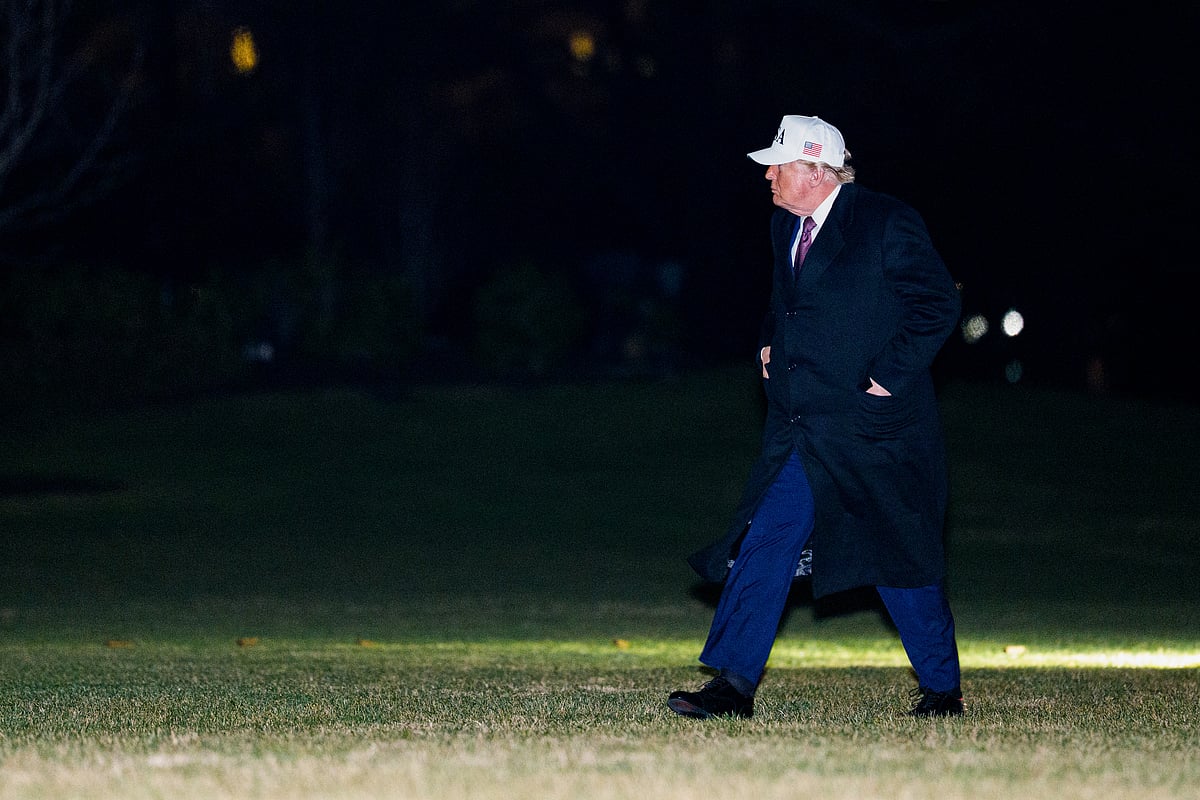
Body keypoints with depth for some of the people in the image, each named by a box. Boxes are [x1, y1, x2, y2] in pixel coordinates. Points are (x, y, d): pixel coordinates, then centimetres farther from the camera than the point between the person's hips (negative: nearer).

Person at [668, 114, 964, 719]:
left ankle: (942, 688, 20)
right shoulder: (786, 226, 11)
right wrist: (770, 342, 13)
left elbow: (939, 304, -11)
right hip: (799, 430, 6)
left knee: (899, 558, 4)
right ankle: (733, 685, -5)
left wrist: (890, 375, -14)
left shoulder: (886, 223, -11)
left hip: (872, 430, -6)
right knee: (763, 543, -5)